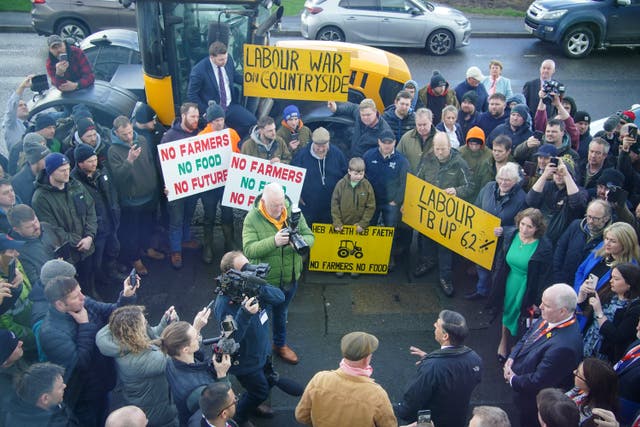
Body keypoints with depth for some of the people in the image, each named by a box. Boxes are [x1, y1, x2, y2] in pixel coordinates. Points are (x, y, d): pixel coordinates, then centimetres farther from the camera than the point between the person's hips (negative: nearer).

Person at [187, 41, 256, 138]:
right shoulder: (199, 70, -18)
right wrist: (205, 111, -12)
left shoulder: (228, 59, -3)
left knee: (252, 122, -12)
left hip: (231, 105, 5)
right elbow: (192, 94, -9)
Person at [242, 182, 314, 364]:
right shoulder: (252, 218, -19)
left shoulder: (293, 212, -9)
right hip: (263, 280, -4)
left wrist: (300, 241, -30)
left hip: (290, 278, 4)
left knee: (281, 313, 28)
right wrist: (274, 242, -41)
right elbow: (249, 250, -27)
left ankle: (280, 344, 51)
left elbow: (309, 236, -6)